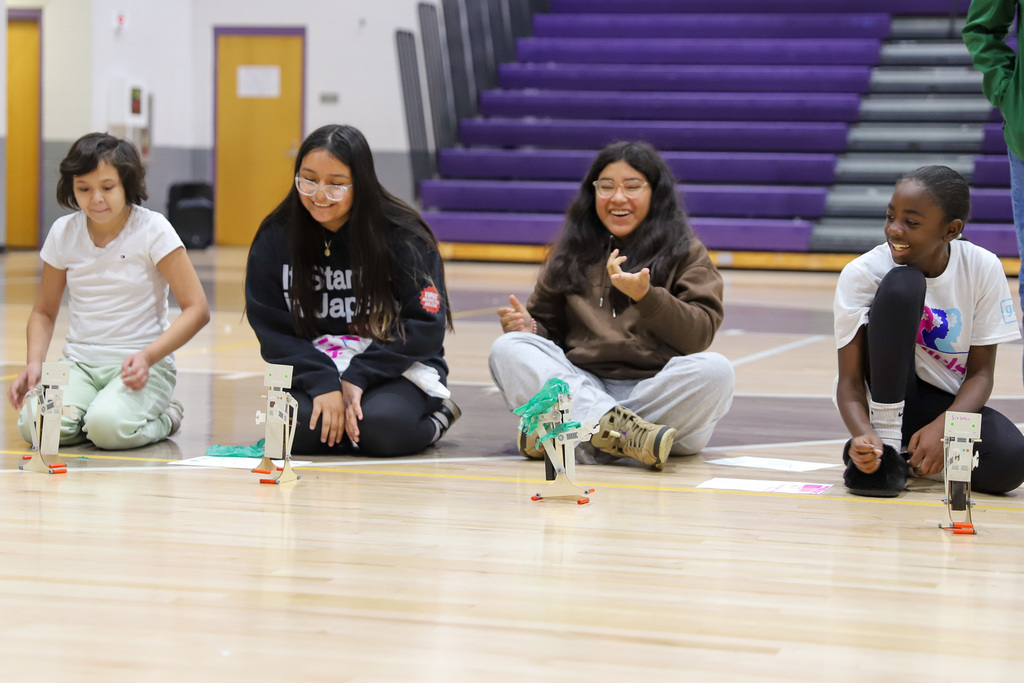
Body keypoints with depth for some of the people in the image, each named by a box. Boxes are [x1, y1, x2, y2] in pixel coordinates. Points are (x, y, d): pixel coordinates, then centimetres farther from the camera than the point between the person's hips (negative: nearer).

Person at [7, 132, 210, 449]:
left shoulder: (152, 229, -7)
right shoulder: (63, 233, 5)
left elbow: (196, 309, -9)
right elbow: (44, 311, 15)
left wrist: (148, 356, -23)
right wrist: (34, 363, -5)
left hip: (143, 364, -3)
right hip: (79, 361, 3)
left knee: (108, 427, -33)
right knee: (37, 426, -27)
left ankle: (164, 417, 0)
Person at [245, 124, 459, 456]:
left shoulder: (404, 236, -9)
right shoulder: (275, 238, -3)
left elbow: (426, 326, -9)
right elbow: (273, 330, -3)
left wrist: (358, 376, -18)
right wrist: (323, 383, -19)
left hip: (396, 369, -2)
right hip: (310, 371, 2)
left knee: (381, 428, -33)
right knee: (299, 430, -30)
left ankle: (437, 416, 2)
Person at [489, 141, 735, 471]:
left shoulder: (686, 253, 10)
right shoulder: (570, 254, 18)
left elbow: (699, 335, -3)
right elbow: (546, 327, 22)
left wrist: (645, 296, -18)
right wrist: (528, 328, -2)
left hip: (657, 391, -2)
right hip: (582, 387, 2)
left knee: (714, 370, -31)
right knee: (507, 348, -18)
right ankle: (620, 427, -40)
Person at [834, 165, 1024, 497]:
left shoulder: (983, 269, -12)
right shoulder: (862, 274, -18)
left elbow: (980, 372, -8)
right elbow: (850, 380, -18)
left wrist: (943, 427, -27)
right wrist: (864, 435, -39)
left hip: (946, 405, 3)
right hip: (884, 395, -3)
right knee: (902, 284, -30)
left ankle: (913, 454, 1)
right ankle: (884, 447, -23)